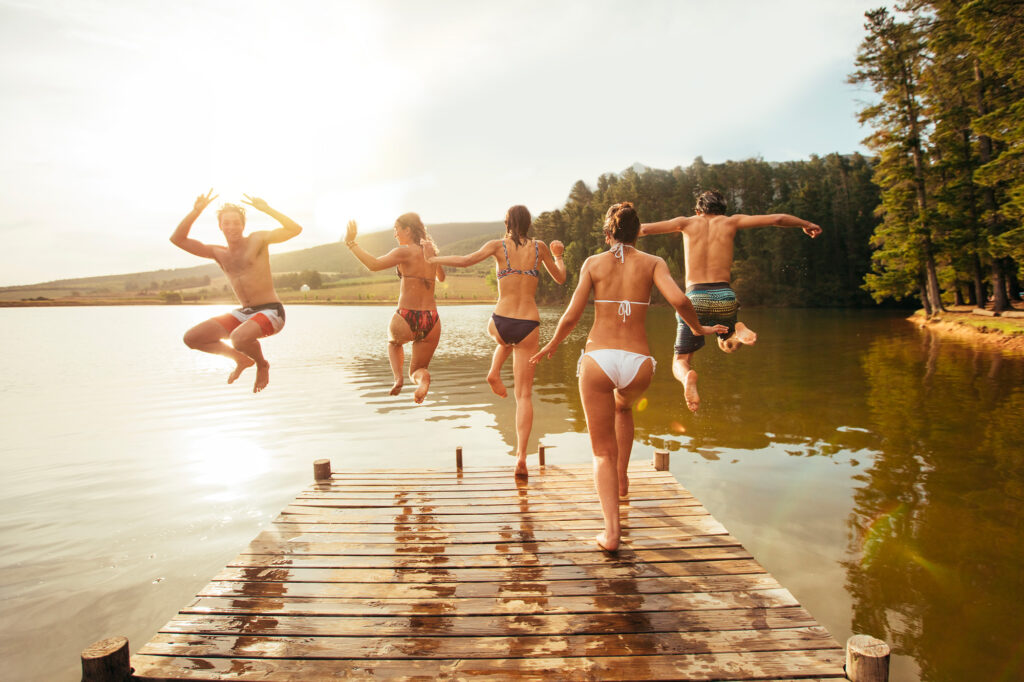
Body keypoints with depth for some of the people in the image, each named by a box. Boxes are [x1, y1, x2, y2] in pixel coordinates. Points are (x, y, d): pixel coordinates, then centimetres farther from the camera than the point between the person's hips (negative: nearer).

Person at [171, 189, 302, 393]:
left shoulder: (258, 239, -2)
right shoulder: (218, 253, 12)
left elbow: (295, 229, -15)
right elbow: (177, 239, 8)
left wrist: (266, 209, -22)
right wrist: (196, 210, -1)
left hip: (271, 312, -6)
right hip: (243, 313, 6)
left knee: (239, 338, -35)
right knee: (191, 338, -1)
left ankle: (262, 364, 0)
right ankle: (241, 359, 18)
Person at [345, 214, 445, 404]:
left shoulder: (405, 252, -8)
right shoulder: (431, 251, 10)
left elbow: (373, 265, -20)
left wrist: (351, 242, -10)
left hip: (406, 319, -4)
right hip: (431, 321, 4)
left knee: (394, 342, 35)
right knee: (417, 370, 20)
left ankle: (398, 377, 10)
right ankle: (423, 377, -17)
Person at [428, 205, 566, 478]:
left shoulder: (498, 245, 2)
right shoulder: (539, 247, 7)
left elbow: (465, 261, -11)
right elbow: (560, 278, 19)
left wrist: (432, 259, 4)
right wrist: (558, 255, 37)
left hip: (501, 324, 0)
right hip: (529, 326, 0)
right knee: (524, 395, 5)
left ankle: (495, 372, 19)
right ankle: (521, 456, -2)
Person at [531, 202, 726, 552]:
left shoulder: (593, 263, 6)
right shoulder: (653, 262, 6)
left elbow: (571, 317, 1)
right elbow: (679, 300, -10)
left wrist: (551, 345, 19)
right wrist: (699, 328, 10)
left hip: (598, 359, -1)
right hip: (638, 364, 1)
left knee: (603, 451, 11)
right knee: (623, 407, 38)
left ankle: (611, 531, 2)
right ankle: (622, 478, 39)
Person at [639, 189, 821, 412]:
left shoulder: (688, 223, 12)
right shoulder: (731, 221, 14)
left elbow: (644, 228, 5)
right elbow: (777, 219, 13)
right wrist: (806, 224, 30)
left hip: (695, 298, -1)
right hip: (725, 297, 1)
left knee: (680, 361, 8)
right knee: (726, 344, 32)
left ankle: (688, 376, -29)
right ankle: (737, 330, -5)